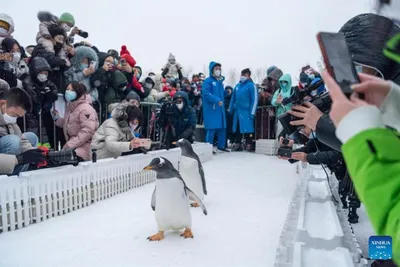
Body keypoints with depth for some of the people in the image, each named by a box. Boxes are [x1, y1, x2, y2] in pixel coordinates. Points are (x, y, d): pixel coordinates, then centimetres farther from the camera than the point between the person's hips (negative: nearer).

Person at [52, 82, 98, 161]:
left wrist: (70, 144, -20)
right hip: (72, 147, 8)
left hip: (84, 148, -8)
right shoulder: (70, 107, 15)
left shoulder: (85, 108, -13)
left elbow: (88, 130, -23)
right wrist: (57, 119, 12)